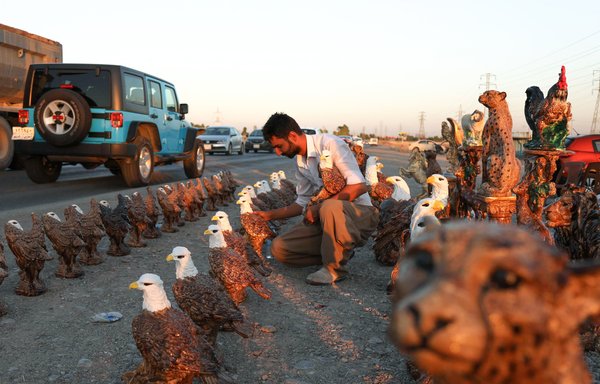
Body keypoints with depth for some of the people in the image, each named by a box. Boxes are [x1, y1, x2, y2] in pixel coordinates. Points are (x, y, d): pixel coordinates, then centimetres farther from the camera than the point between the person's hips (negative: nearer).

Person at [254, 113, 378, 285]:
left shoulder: (329, 143, -15)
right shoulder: (300, 161, 10)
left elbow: (359, 186, -24)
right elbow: (303, 203, 18)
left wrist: (319, 207, -22)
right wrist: (269, 215, 11)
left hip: (360, 214, -7)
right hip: (325, 218, 7)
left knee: (330, 207, -41)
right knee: (278, 248, -9)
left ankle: (334, 268, -17)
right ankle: (340, 252, 1)